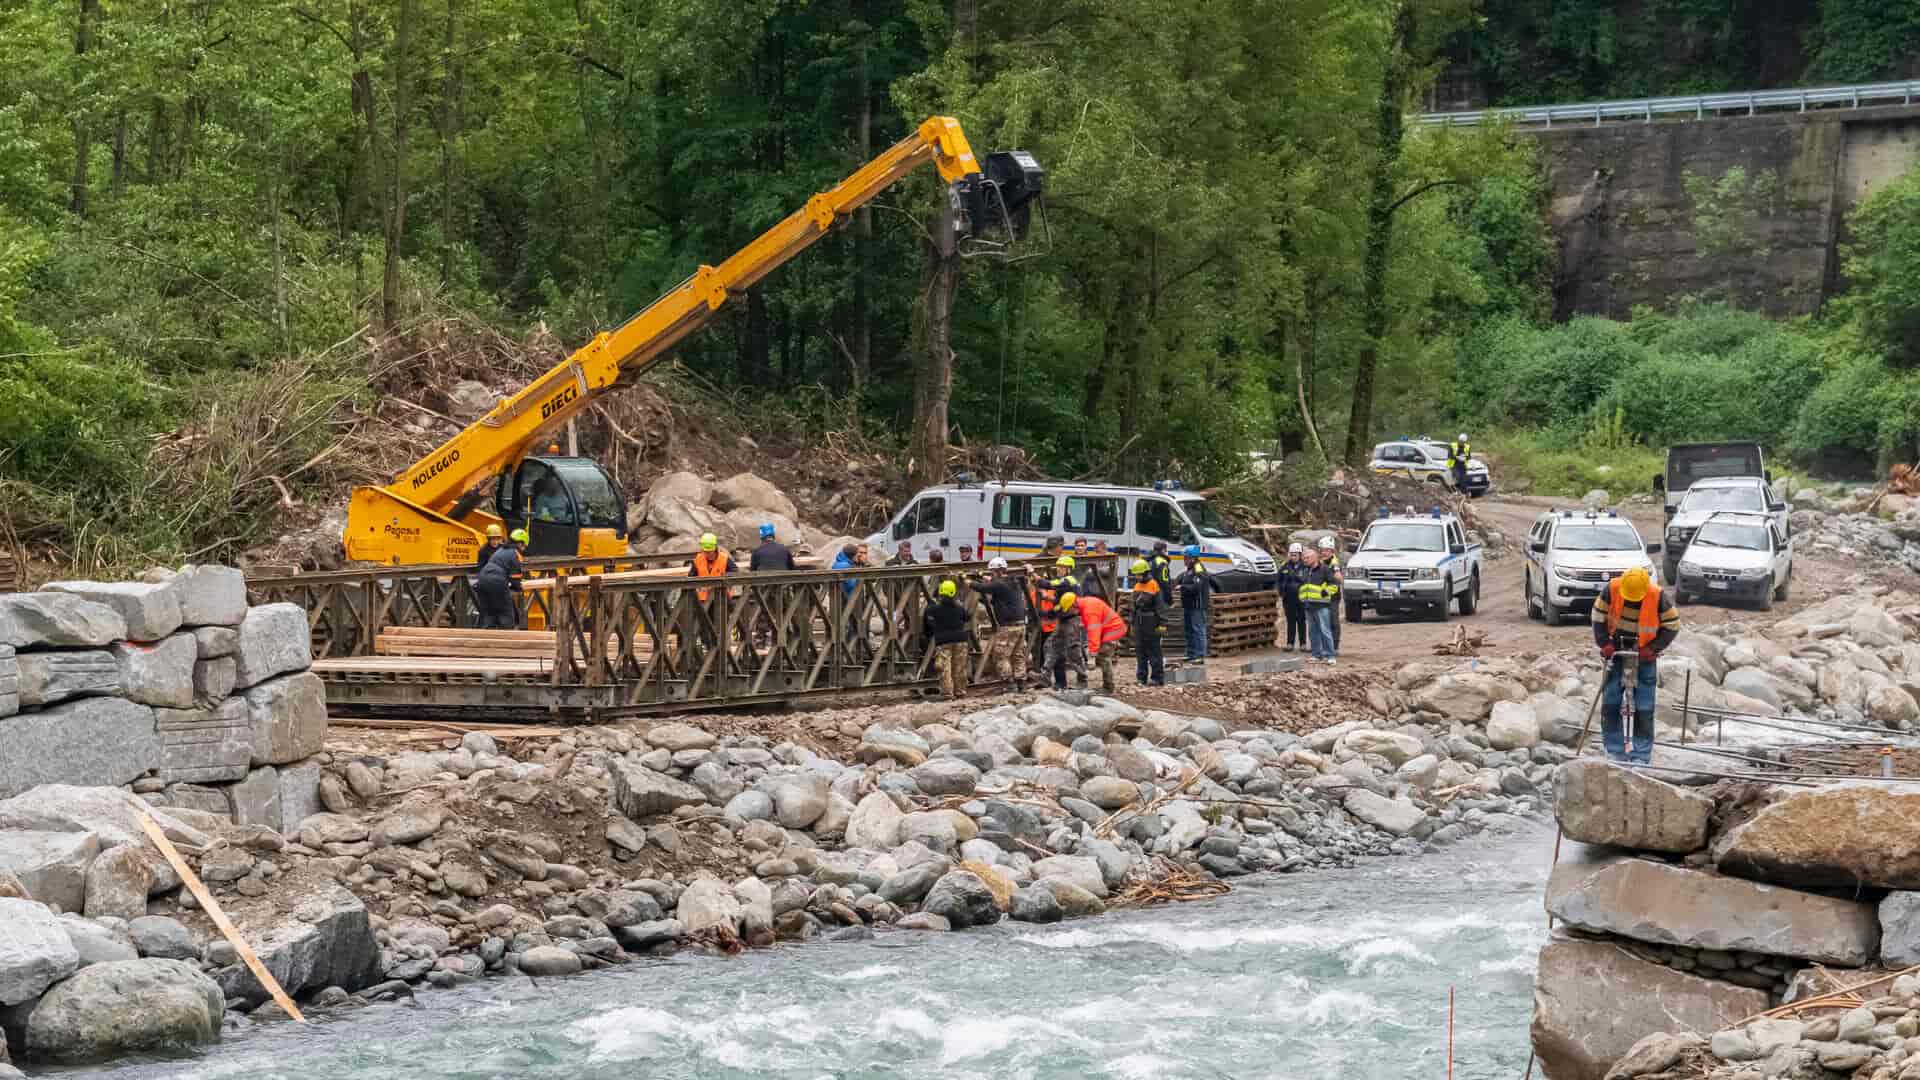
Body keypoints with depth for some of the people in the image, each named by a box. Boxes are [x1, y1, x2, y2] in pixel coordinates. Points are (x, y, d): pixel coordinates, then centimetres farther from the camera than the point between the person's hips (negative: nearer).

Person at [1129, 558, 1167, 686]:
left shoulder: (1154, 586, -11)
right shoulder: (1137, 586, 13)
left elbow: (1160, 606, -12)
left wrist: (1160, 624, -16)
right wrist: (1133, 623, 19)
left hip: (1151, 622, -8)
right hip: (1139, 622, 8)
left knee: (1153, 650, -5)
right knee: (1140, 650, 9)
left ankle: (1157, 678, -2)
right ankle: (1142, 677, 15)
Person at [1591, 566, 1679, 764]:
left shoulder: (1659, 597, -20)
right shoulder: (1612, 589, -15)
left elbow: (1672, 626, -9)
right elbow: (1598, 616, -3)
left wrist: (1652, 649, -16)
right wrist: (1604, 643, -11)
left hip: (1645, 658, -2)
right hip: (1617, 653, 2)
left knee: (1643, 709, -3)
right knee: (1610, 703, 0)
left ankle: (1641, 755, 3)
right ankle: (1615, 752, 9)